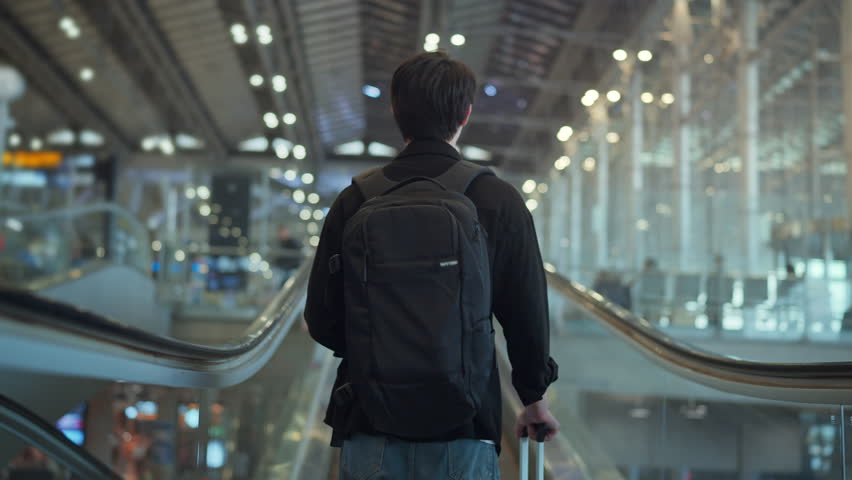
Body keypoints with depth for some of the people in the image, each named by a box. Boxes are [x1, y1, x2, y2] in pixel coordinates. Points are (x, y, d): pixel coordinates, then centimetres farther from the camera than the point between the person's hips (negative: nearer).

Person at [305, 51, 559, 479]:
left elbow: (321, 319, 3)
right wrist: (534, 398, 14)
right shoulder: (498, 202, -5)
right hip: (463, 434, -1)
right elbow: (528, 315, -2)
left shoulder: (354, 202, -1)